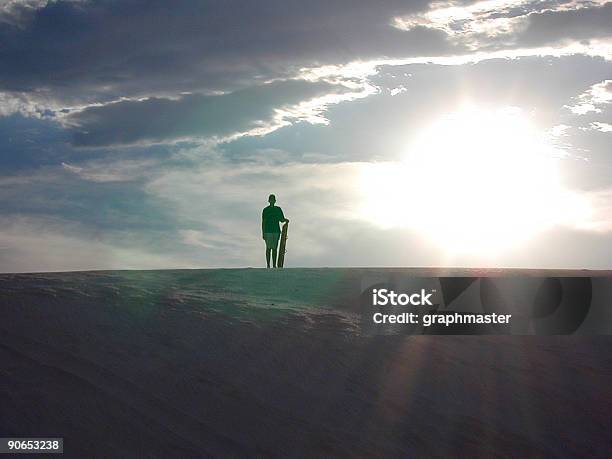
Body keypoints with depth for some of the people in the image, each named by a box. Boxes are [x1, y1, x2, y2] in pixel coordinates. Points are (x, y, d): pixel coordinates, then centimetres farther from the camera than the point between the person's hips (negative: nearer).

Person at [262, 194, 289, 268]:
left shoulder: (278, 209, 10)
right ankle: (268, 265, -2)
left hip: (276, 231, 3)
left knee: (274, 248, 5)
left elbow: (281, 219, 11)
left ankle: (274, 265, 8)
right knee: (268, 248, -5)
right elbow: (263, 222, 0)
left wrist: (285, 220, -12)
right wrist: (263, 233, -5)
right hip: (268, 231, -3)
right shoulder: (265, 210, 1)